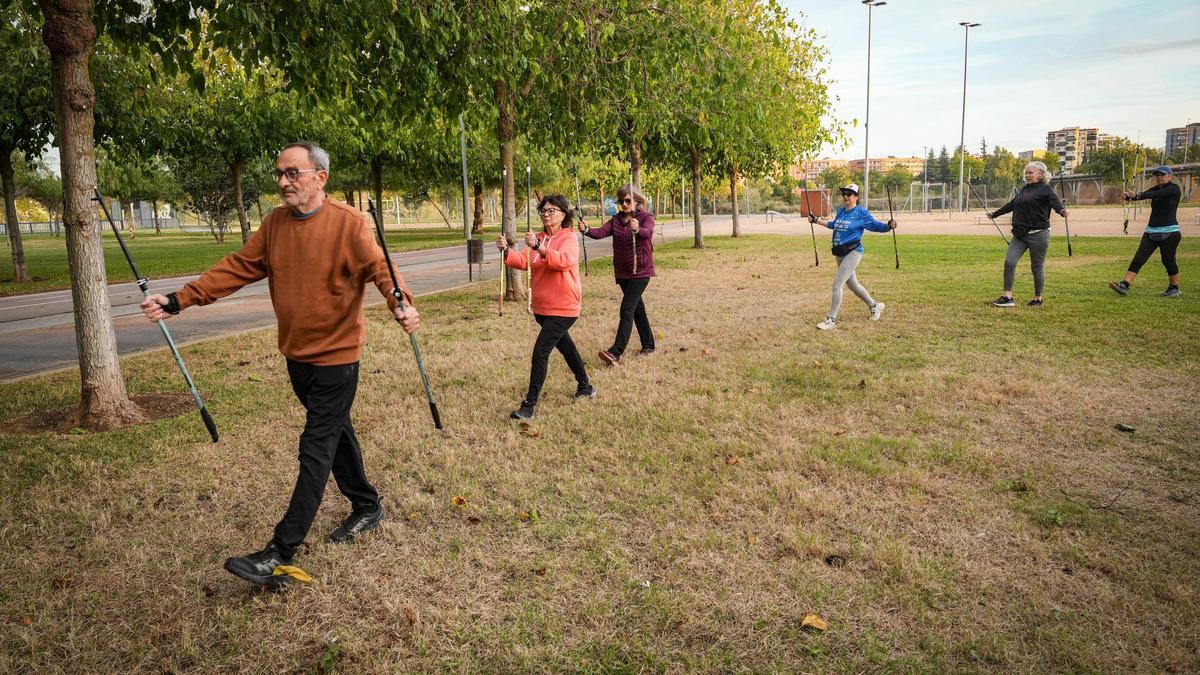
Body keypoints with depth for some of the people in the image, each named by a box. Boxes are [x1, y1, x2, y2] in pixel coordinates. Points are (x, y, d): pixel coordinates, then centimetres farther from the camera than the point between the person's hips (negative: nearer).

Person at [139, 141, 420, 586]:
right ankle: (366, 507, 38)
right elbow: (237, 269, 5)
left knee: (315, 450, -2)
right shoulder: (274, 224, 5)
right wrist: (179, 301, -1)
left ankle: (281, 553, 3)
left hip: (335, 356, -7)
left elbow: (378, 267, -23)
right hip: (296, 354, 7)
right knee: (335, 434, 19)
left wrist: (401, 303, -44)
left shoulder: (349, 223, -14)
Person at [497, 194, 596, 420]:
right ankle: (585, 387, 41)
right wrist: (506, 251, -23)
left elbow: (564, 260, -31)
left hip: (563, 308, -8)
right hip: (542, 307, 8)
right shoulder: (539, 238, 9)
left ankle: (529, 406, -11)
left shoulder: (569, 238, -10)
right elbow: (523, 262, -5)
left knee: (540, 352, -15)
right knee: (565, 346, 22)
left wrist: (538, 247, -42)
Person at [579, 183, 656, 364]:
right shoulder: (616, 220, 5)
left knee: (627, 310, -15)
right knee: (637, 308, 16)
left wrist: (637, 229, -53)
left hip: (640, 271, -6)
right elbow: (601, 232, -12)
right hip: (622, 272, 6)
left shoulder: (646, 217, -7)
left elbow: (648, 233, -30)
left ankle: (615, 352, -21)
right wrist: (587, 230, -34)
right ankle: (648, 345, 30)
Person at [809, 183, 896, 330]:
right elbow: (833, 224, 28)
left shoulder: (862, 213, -10)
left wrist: (888, 226, -32)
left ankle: (831, 320, -7)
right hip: (840, 253, 8)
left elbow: (876, 225, -13)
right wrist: (816, 220, 33)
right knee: (852, 284, 19)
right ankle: (875, 306, 40)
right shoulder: (840, 211, 10)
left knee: (837, 284, -14)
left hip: (853, 252, -8)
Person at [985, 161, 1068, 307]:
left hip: (1038, 234, -6)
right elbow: (1011, 204, 31)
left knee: (1037, 266, 2)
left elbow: (1054, 201, -23)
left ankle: (1038, 299, 15)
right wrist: (995, 214, 42)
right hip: (1020, 234, 7)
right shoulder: (1024, 189, 17)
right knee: (1009, 262, -5)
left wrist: (1062, 210, -44)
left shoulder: (1045, 189, -4)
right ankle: (1007, 297, -3)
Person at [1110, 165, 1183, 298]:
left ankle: (1174, 289, 17)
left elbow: (1158, 194, -25)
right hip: (1151, 231, 6)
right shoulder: (1156, 188, 13)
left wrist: (1138, 195, -40)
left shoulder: (1174, 189, -6)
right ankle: (1124, 285, -16)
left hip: (1169, 232, -6)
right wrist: (1129, 196, -27)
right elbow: (1143, 195, -4)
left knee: (1168, 261, 1)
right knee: (1138, 258, -7)